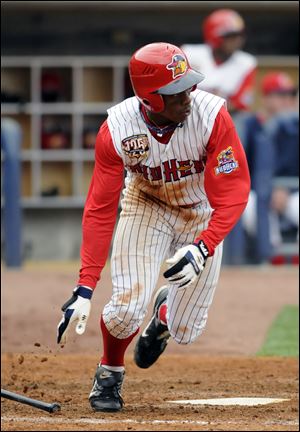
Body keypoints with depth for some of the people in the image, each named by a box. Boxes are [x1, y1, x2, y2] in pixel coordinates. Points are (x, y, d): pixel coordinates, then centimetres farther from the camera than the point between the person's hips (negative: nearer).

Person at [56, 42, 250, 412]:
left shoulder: (211, 115, -31)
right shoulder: (117, 130, -28)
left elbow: (234, 191, -28)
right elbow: (100, 210, -24)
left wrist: (202, 248, -43)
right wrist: (85, 288, -30)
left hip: (203, 215, 0)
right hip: (146, 206, 0)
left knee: (185, 331, 1)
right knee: (127, 308, -19)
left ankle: (166, 312, 41)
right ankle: (109, 372, 14)